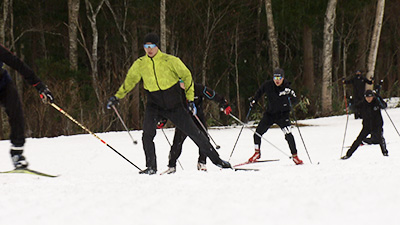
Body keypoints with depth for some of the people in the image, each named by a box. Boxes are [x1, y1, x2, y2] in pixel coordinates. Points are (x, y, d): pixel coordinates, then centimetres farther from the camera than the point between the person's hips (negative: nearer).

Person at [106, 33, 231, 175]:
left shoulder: (170, 61, -10)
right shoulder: (140, 64, -2)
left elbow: (186, 76, -1)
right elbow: (130, 81, 11)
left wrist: (190, 99, -4)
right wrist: (117, 97, 1)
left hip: (175, 104, -2)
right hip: (154, 105, 2)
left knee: (193, 131, 2)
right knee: (147, 134, -19)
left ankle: (216, 159, 14)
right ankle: (151, 167, -6)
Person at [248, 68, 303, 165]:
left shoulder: (287, 88, -15)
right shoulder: (268, 85, -8)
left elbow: (295, 101, -17)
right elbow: (260, 92, 13)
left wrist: (291, 94, -35)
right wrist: (254, 100, 1)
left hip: (282, 115, -3)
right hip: (270, 114, 3)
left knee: (288, 134, -21)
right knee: (257, 134, 0)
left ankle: (294, 156, -8)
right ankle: (257, 153, 25)